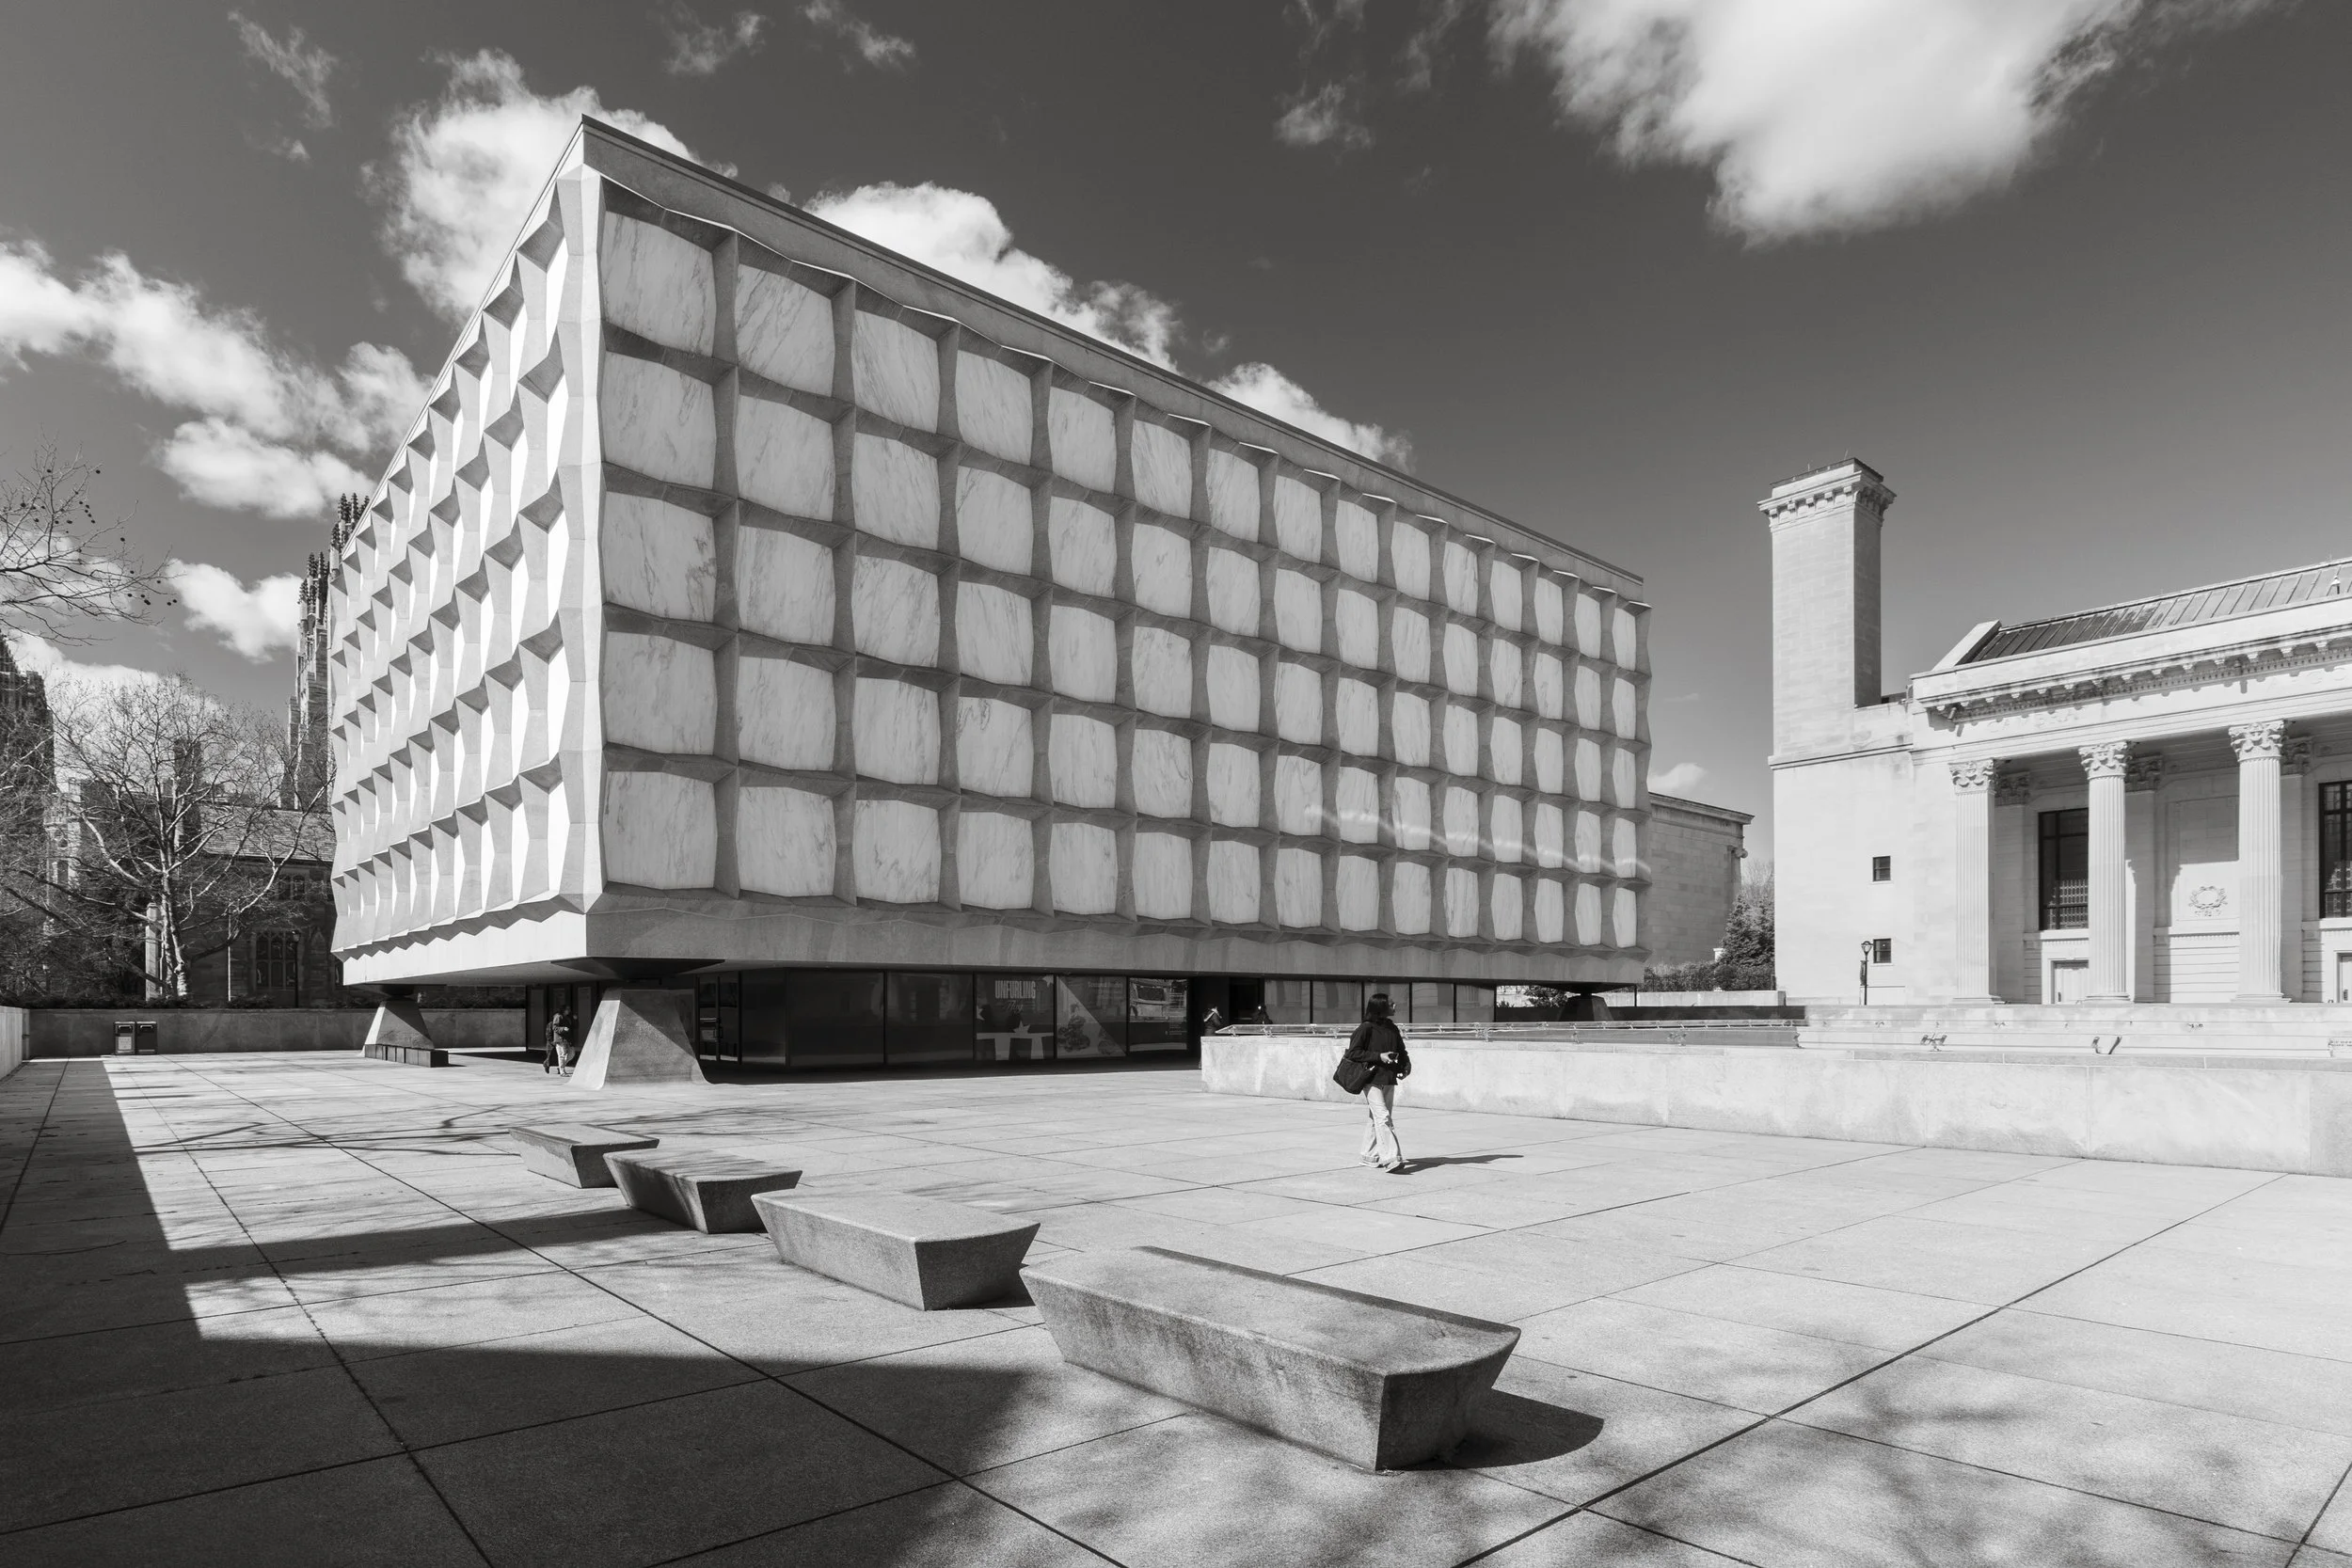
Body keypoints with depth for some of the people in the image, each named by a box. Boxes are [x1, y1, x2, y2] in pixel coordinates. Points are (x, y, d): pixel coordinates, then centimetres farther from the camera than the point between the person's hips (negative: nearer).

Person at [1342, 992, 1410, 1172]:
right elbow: (1353, 1052, -11)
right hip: (1372, 1079, -7)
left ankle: (1370, 1156, 23)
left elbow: (1401, 1051, 22)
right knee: (1382, 1117, -14)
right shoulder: (1366, 1028, -8)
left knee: (1374, 1119, 13)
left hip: (1389, 1080, 7)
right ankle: (1390, 1158, -18)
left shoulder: (1393, 1028, 12)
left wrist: (1405, 1066, 1)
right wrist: (1379, 1057, -17)